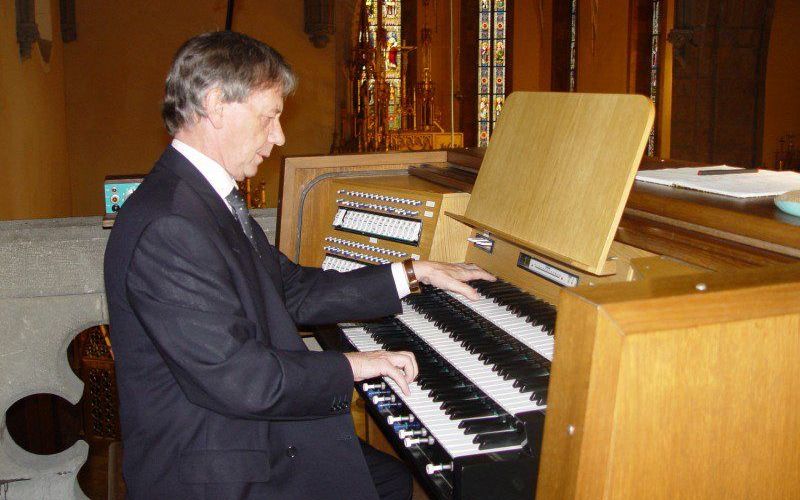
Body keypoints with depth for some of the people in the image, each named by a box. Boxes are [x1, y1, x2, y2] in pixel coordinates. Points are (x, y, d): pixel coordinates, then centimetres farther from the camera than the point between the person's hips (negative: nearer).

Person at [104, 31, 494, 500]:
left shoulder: (208, 199, 7)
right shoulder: (167, 228, -26)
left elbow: (295, 290, 10)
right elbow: (238, 378, -29)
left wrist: (415, 272, 11)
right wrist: (353, 366, -14)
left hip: (253, 437, 9)